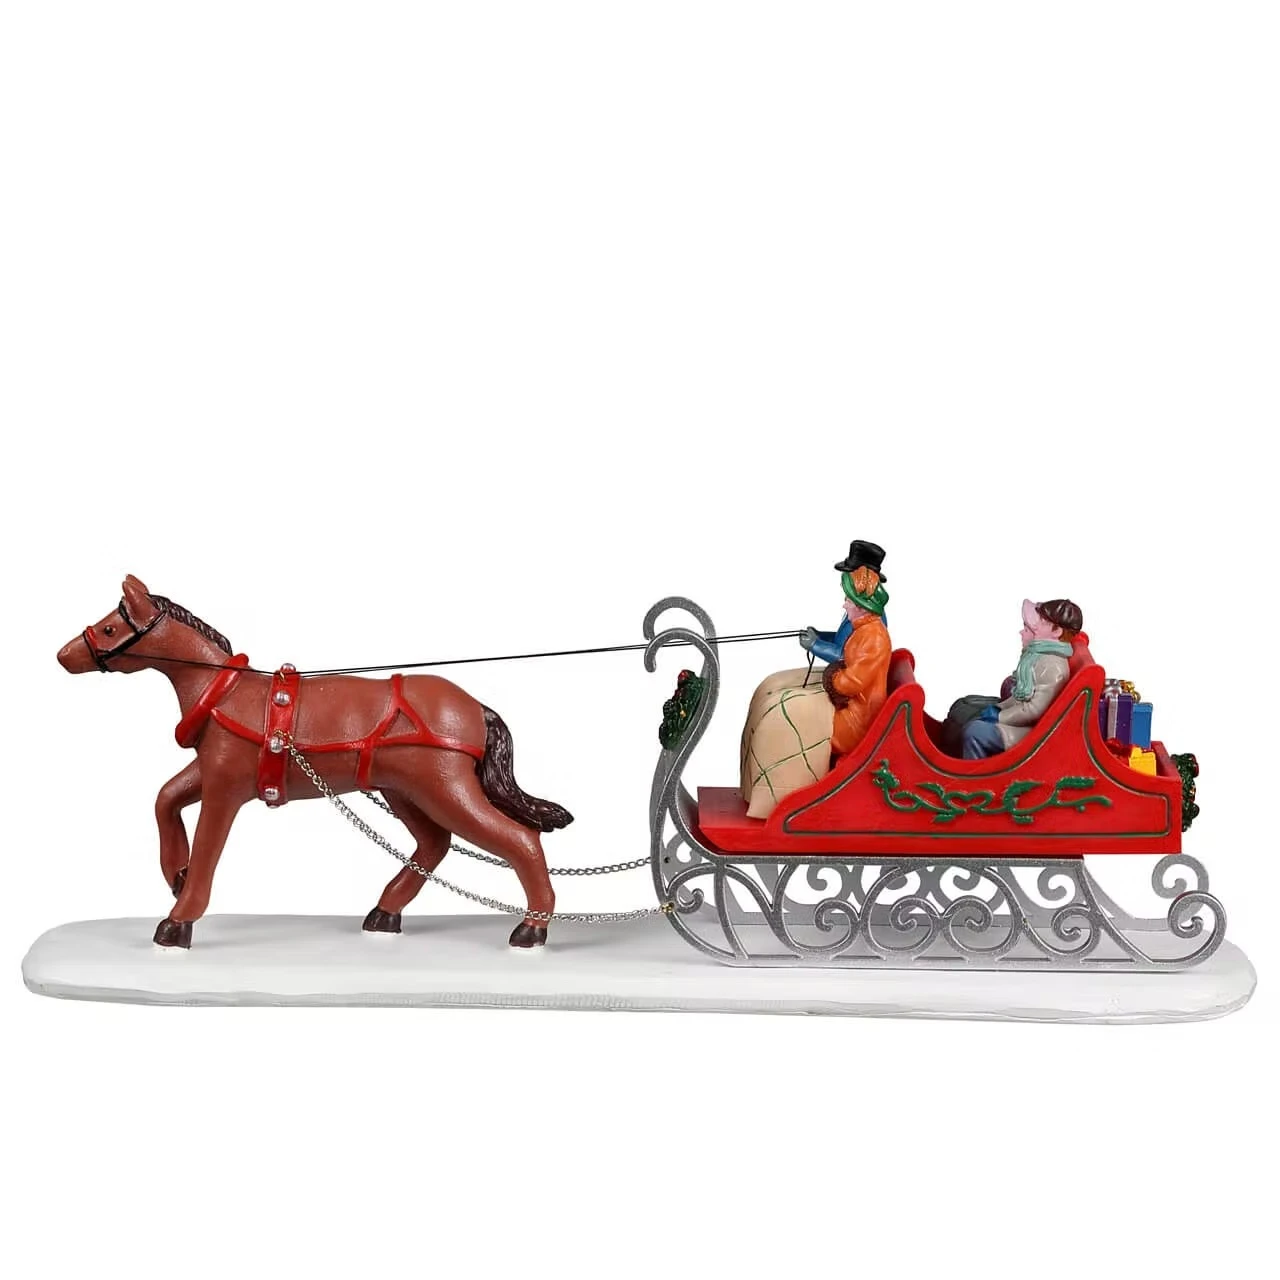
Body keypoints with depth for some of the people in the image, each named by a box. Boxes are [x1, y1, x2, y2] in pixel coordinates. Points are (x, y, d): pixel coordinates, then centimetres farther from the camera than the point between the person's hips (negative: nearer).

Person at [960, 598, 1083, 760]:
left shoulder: (1053, 665, -24)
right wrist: (998, 708, 1)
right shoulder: (1039, 654, 8)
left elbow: (1034, 710, -26)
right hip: (1021, 716, 11)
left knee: (973, 732, -27)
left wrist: (999, 717, -17)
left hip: (1030, 729, -11)